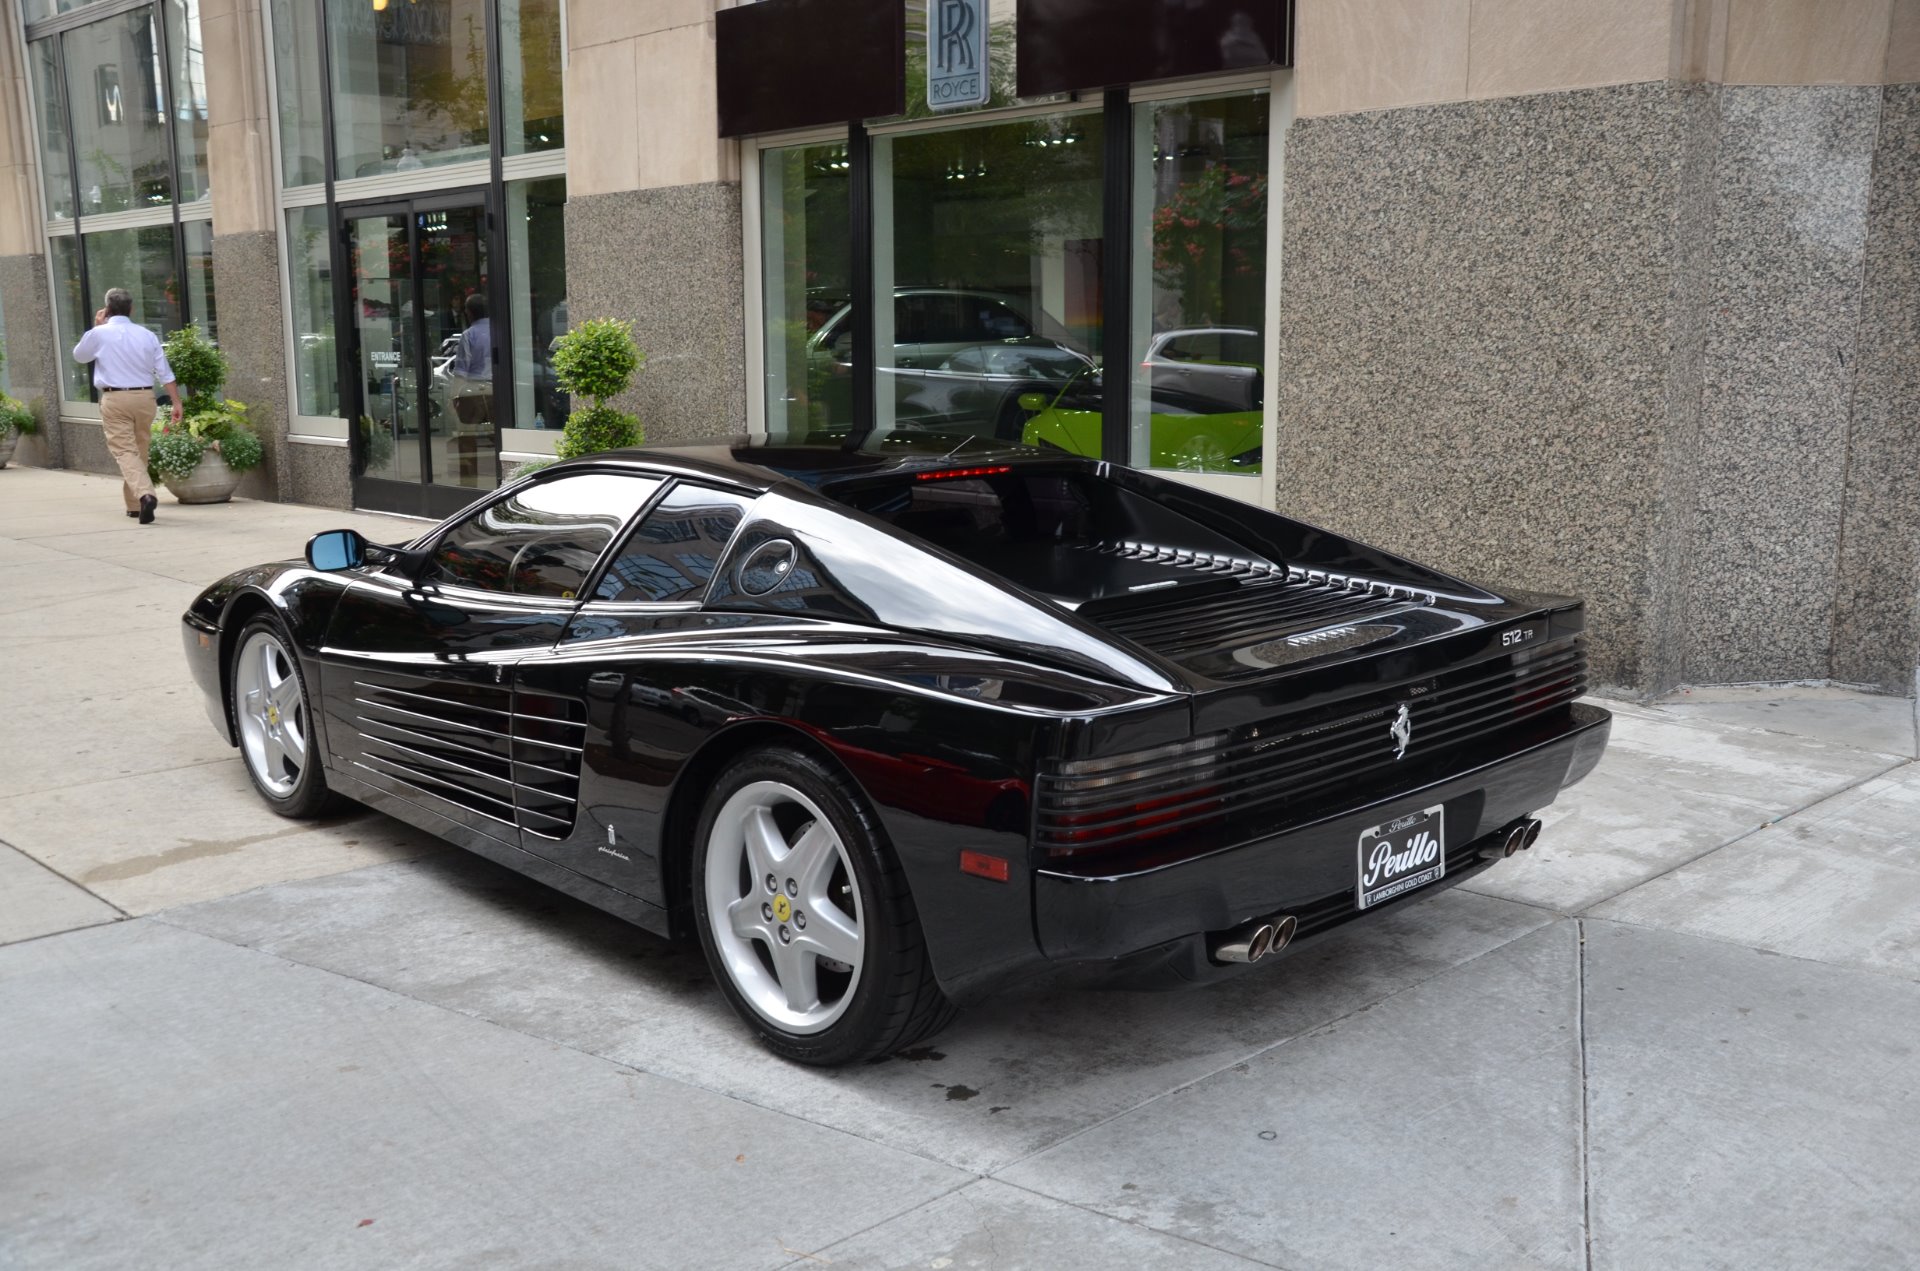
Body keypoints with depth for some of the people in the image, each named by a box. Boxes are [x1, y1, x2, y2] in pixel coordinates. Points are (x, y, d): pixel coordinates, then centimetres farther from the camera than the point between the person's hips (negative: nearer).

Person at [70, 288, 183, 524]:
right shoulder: (147, 335, 5)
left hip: (115, 399, -3)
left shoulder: (99, 334, -3)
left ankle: (144, 494, -32)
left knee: (124, 451, -8)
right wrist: (177, 402, 7)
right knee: (140, 451, 15)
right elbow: (165, 372, 4)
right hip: (144, 397, 4)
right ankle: (135, 504, 23)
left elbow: (79, 355, 16)